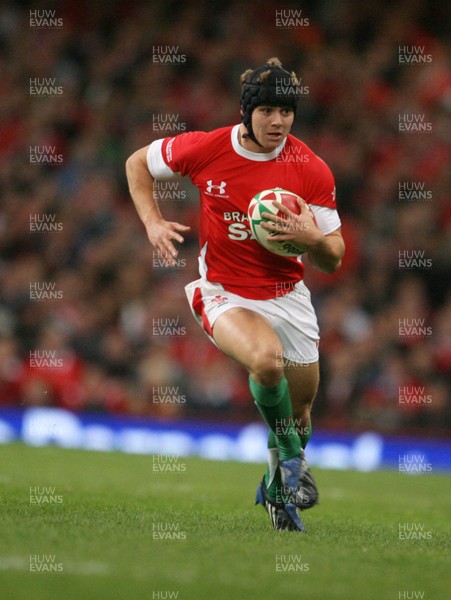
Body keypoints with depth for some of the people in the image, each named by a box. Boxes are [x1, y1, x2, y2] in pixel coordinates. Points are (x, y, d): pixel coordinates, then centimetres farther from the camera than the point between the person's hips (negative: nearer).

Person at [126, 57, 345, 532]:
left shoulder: (311, 170, -10)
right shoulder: (206, 149, -13)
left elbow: (333, 259, -4)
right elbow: (138, 163, 6)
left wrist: (313, 238, -26)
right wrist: (153, 223, -7)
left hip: (287, 295, 3)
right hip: (225, 294, -3)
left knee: (299, 416, 9)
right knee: (267, 358, -34)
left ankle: (276, 486, 41)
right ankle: (288, 452, -6)